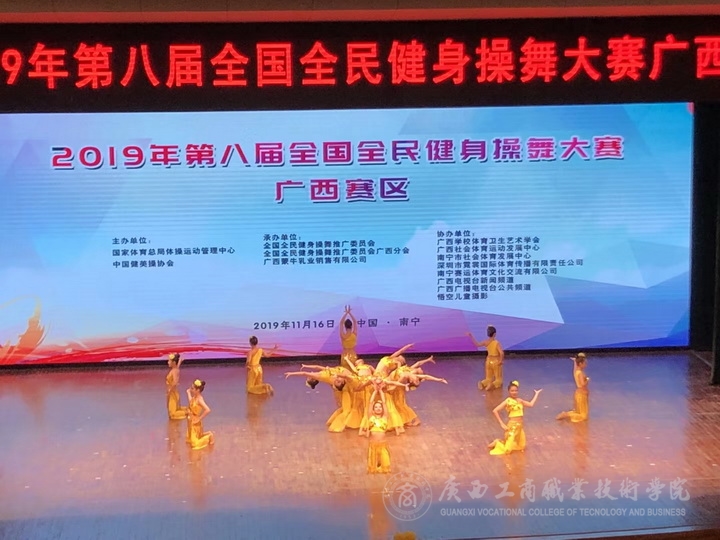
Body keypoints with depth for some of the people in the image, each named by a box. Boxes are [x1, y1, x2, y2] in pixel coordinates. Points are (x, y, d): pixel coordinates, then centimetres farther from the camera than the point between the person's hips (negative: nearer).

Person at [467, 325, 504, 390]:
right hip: (496, 361, -4)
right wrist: (501, 361, -16)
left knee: (488, 379, 17)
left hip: (489, 361, 4)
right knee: (499, 380, 7)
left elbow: (477, 344, 0)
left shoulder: (486, 342, -9)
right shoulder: (497, 343, -22)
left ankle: (483, 383, -15)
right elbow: (501, 353, -32)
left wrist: (471, 336, 7)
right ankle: (493, 384, -25)